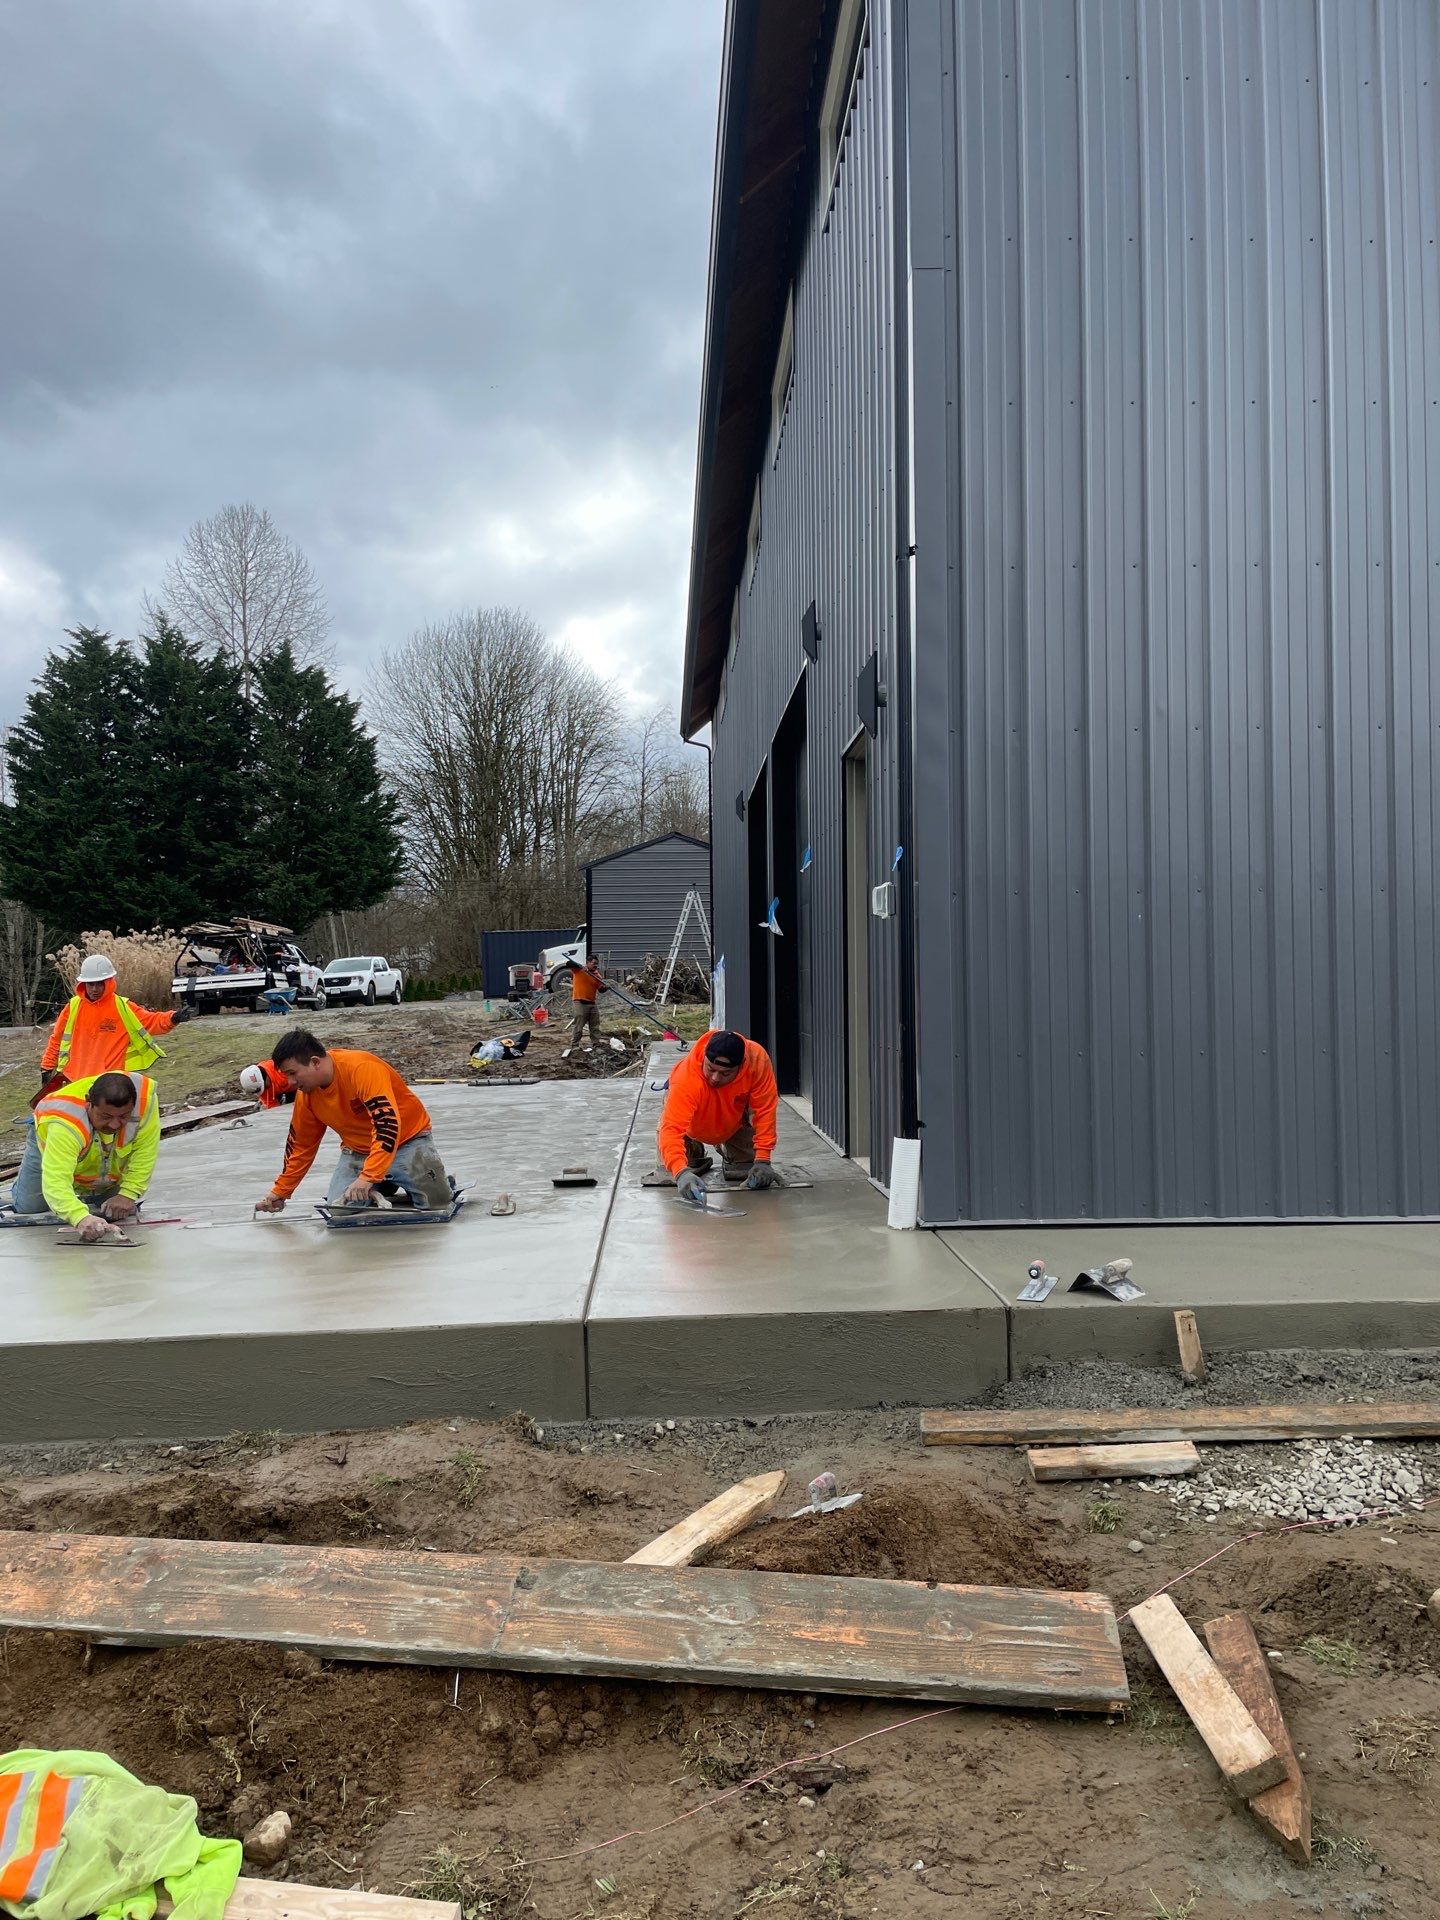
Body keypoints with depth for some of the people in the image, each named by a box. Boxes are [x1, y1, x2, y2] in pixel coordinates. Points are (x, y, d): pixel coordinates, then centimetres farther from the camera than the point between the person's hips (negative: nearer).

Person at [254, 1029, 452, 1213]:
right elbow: (301, 1145, 9)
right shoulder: (306, 1094, -6)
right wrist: (280, 1192, 12)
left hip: (407, 1139, -6)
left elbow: (387, 1125, -36)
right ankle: (382, 1187, 15)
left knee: (436, 1202, -16)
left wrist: (367, 1177, -41)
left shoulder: (362, 1068, -29)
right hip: (358, 1150, 6)